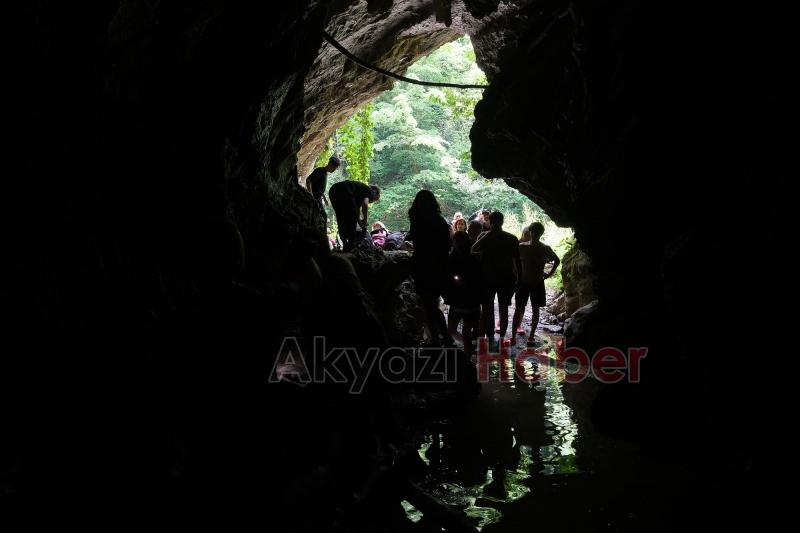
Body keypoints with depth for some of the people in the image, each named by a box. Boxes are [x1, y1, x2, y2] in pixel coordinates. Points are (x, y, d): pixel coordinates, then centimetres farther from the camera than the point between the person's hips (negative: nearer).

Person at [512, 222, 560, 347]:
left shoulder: (545, 249, -2)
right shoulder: (522, 246, -3)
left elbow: (556, 261, 13)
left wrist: (549, 273, 5)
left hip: (538, 283, 1)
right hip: (523, 282, 0)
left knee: (535, 310, 7)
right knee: (519, 309, -1)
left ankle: (531, 336, 16)